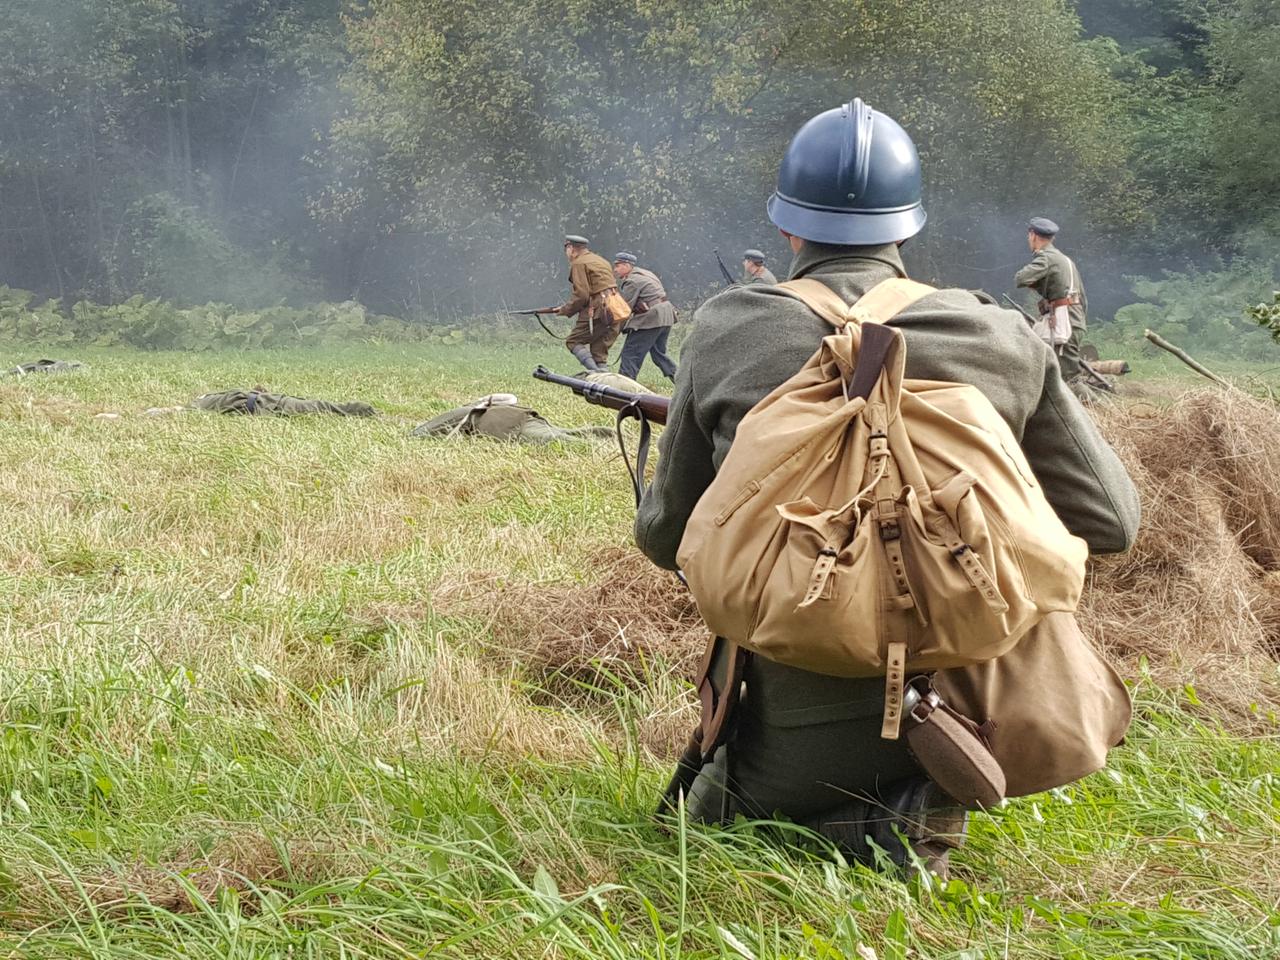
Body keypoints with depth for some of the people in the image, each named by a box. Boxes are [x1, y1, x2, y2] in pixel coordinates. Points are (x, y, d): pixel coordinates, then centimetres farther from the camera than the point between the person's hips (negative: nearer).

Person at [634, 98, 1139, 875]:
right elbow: (1109, 520, 3)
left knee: (706, 809, 31)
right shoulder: (999, 339, -4)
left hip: (789, 738, 0)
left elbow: (670, 537, 4)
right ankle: (912, 821, 1)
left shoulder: (727, 335, -5)